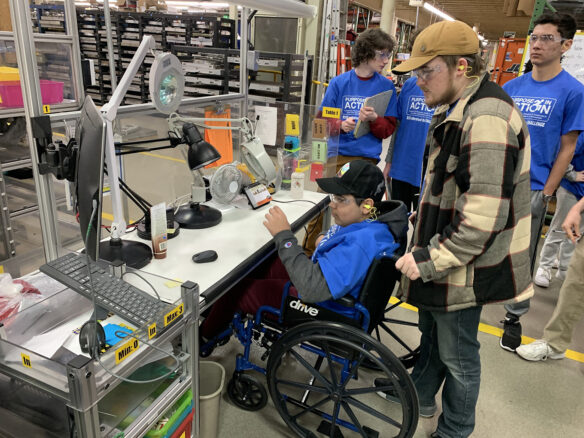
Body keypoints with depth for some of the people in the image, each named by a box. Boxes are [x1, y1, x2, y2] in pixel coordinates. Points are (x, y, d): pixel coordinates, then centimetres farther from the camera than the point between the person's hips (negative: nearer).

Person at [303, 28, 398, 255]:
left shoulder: (386, 87, 5)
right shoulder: (339, 82, 3)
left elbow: (388, 129, 4)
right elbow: (322, 119, 5)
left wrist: (373, 119, -17)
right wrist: (340, 125, -15)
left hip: (367, 159, 1)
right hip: (337, 155, 0)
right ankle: (307, 251, 21)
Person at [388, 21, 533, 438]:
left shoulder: (486, 120, -25)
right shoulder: (459, 109, 9)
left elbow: (484, 218, -29)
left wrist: (429, 259, -21)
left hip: (463, 266, -10)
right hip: (440, 255, 10)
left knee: (456, 354, 11)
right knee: (431, 333, 26)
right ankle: (420, 397, 50)